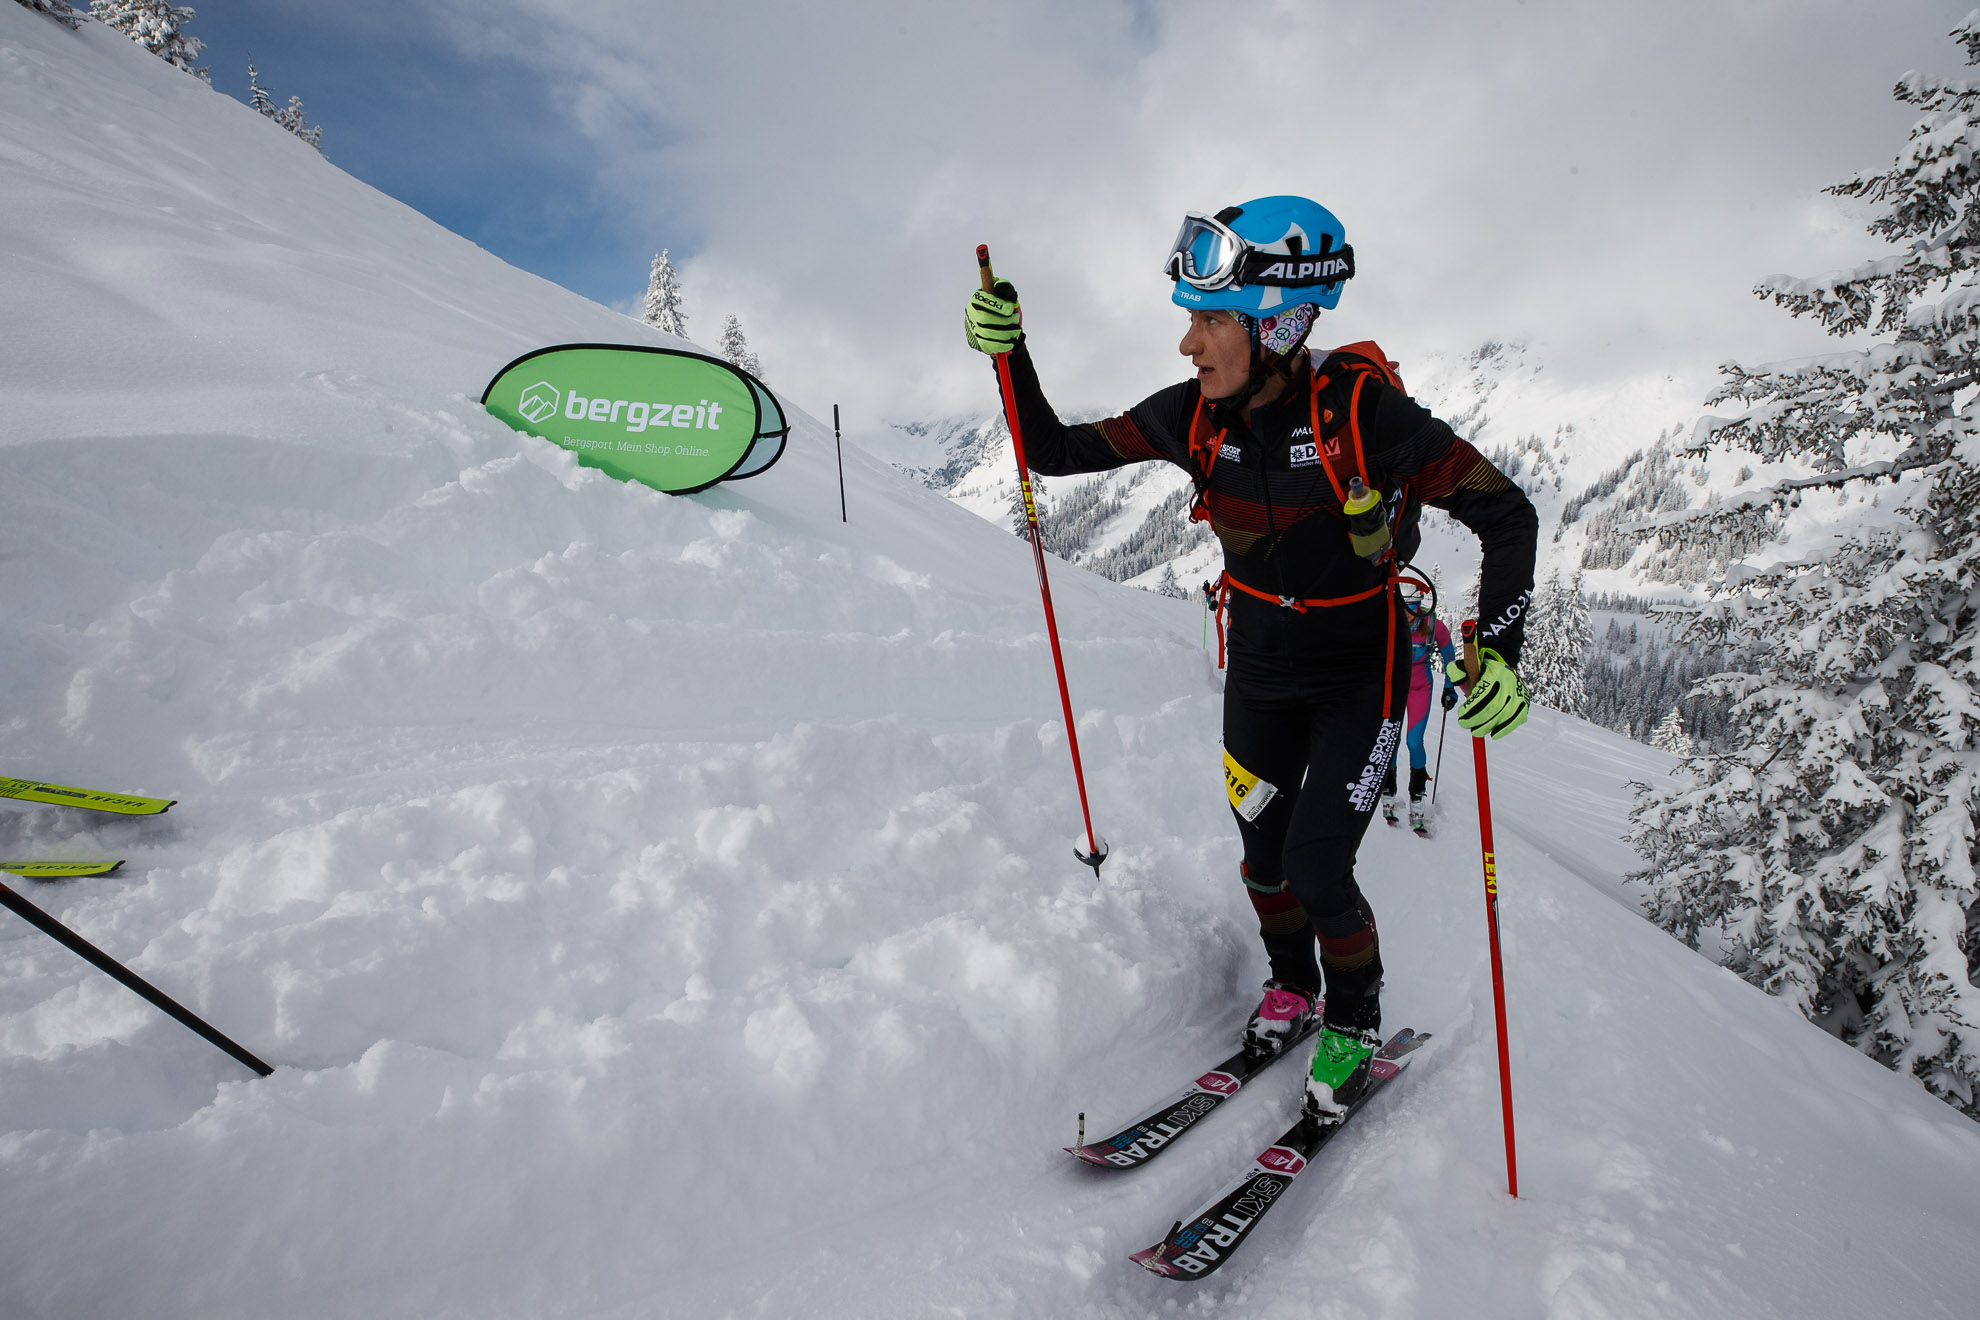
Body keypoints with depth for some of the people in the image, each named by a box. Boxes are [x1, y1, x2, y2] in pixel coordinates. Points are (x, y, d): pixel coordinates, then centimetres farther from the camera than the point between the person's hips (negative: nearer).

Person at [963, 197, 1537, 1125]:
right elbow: (1055, 452, -7)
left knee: (1317, 867, -7)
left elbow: (1505, 512, -20)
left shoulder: (1362, 408, -26)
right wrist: (1010, 354, -23)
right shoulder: (1194, 415, -13)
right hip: (1259, 670, 4)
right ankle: (1290, 987, 42)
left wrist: (1498, 651, -31)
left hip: (1359, 675, -4)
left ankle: (1355, 1020, 24)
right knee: (1263, 854, 12)